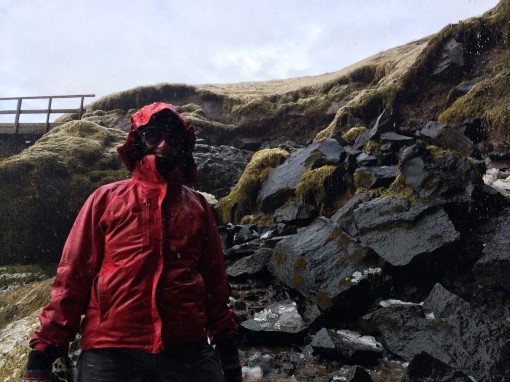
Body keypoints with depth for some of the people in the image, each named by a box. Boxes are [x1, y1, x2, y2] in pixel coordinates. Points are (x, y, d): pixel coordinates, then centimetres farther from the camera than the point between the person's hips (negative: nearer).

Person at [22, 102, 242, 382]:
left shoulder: (197, 206, 13)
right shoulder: (106, 198, 9)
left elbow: (215, 281, 14)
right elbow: (73, 274, 5)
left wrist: (228, 348, 13)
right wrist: (44, 349, 1)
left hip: (189, 353, 1)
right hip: (109, 353, -1)